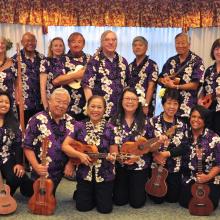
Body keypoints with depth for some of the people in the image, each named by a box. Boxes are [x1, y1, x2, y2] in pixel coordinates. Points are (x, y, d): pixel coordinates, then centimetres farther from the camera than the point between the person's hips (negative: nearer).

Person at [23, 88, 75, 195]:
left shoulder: (70, 121, 1)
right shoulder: (37, 120, -11)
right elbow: (27, 146, -11)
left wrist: (70, 163, -9)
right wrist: (36, 166, -21)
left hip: (62, 171, 3)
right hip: (42, 172, -2)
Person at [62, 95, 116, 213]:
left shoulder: (110, 129, -5)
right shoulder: (79, 126, -3)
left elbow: (113, 153, -3)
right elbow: (65, 146, -5)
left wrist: (112, 157, -25)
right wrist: (80, 155, -19)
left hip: (105, 174, 0)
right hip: (84, 173, 1)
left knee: (105, 208, 1)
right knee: (83, 207, 4)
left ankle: (98, 194, 33)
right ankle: (85, 194, 36)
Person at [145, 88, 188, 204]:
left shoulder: (182, 125, 2)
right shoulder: (153, 122, -5)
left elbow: (184, 147, -7)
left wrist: (166, 153, -19)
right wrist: (155, 154, -24)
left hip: (175, 167, 2)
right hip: (156, 165, -2)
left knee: (173, 198, 9)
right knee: (157, 199, 5)